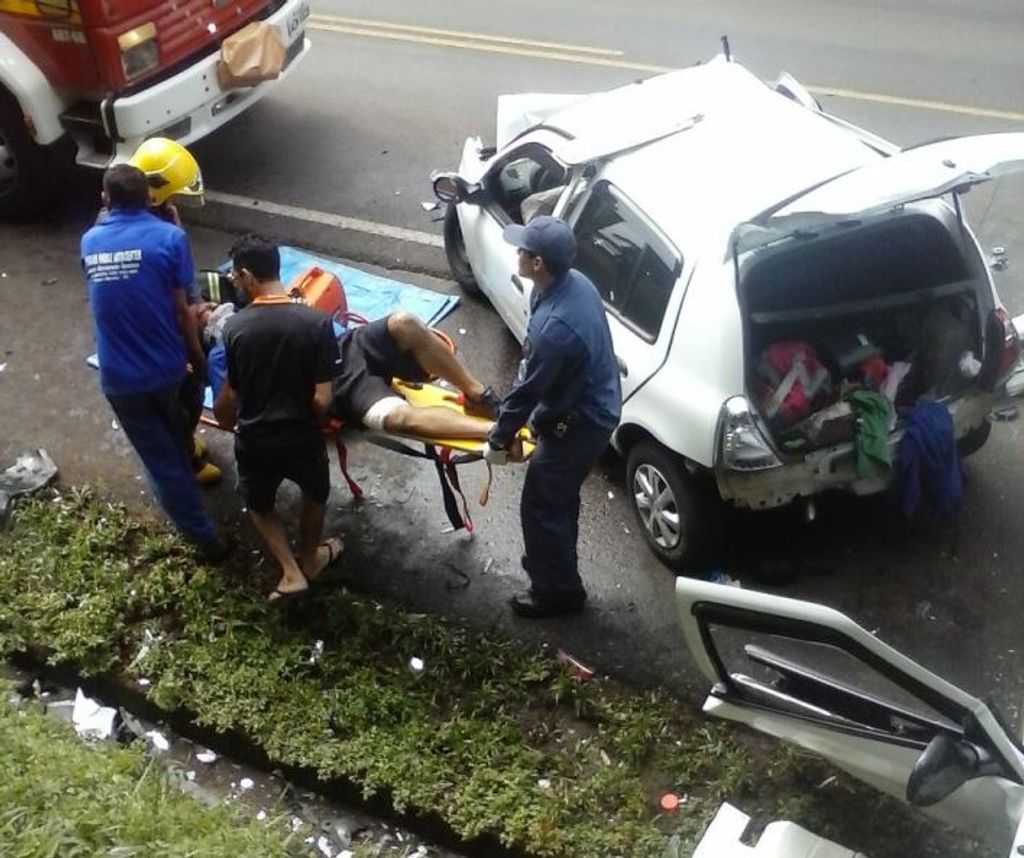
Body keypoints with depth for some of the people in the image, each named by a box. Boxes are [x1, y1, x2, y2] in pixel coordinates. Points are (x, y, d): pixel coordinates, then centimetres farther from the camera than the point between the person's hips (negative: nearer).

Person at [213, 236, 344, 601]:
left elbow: (231, 396, -3)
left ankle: (291, 573, 23)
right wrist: (314, 427, 4)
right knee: (315, 494, 31)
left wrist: (226, 419, 20)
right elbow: (322, 400, -18)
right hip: (302, 436, 0)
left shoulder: (235, 327, -14)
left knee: (259, 504, 29)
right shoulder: (317, 322, -18)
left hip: (254, 439, 1)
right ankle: (310, 559, 49)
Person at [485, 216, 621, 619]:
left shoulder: (554, 326, -36)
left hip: (578, 423, -9)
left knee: (540, 506, 9)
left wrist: (499, 440, -8)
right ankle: (553, 560, 47)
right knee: (560, 498, 26)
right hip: (595, 408, 9)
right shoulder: (575, 283, -6)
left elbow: (528, 389, -23)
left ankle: (557, 591, 26)